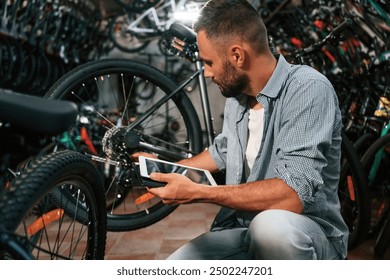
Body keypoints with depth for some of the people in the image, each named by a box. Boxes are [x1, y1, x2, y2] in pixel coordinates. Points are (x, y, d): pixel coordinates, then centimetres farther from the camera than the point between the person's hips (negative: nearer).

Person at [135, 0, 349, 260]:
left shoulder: (308, 89, -18)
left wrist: (197, 193, -26)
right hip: (242, 229, 6)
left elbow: (294, 194, -29)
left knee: (270, 226, -38)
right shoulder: (236, 97, 6)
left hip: (308, 234, -6)